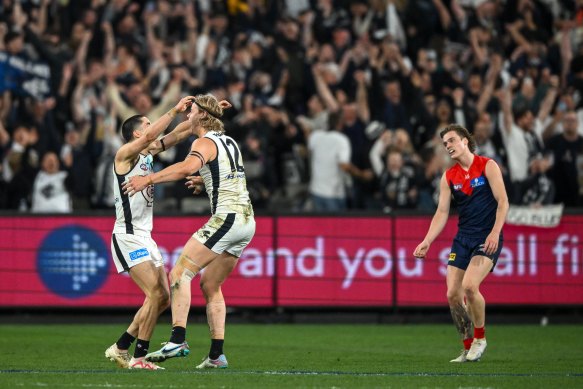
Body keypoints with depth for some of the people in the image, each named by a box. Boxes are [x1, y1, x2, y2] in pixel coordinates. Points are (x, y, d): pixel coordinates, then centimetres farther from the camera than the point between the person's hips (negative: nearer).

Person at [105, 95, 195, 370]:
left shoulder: (148, 153, 14)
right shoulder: (124, 154, -10)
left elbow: (177, 134, 18)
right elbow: (151, 136, -27)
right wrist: (175, 111, -23)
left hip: (144, 238, 9)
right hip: (128, 238, -9)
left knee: (164, 298, 7)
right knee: (155, 293, -17)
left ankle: (121, 347, 16)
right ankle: (139, 356, -12)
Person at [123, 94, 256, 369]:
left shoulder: (204, 142, -6)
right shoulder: (229, 141, 21)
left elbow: (188, 167, -29)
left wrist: (149, 179, -29)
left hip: (226, 218, -9)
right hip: (246, 221, 9)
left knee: (180, 273, -12)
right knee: (210, 285, 14)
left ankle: (178, 340, -26)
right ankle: (216, 354, 9)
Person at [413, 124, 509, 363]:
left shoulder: (487, 166, -5)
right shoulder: (449, 177, 9)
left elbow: (503, 202, -9)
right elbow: (442, 212, 8)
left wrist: (495, 232, -21)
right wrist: (426, 242, -3)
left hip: (487, 238, -6)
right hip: (462, 238, 6)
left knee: (469, 285, -24)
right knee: (453, 294, -4)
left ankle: (480, 338, -4)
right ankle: (468, 349, 10)